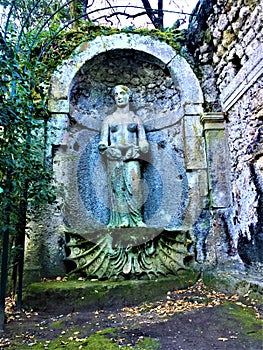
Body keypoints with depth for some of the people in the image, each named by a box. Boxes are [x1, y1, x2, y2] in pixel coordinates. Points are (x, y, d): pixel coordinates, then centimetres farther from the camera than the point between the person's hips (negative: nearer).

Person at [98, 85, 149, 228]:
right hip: (114, 158, 1)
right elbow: (103, 140, 11)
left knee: (134, 186, -9)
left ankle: (136, 219, -3)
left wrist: (138, 149, -9)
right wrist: (103, 147, -9)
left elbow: (143, 141, 10)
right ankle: (122, 219, 2)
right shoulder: (109, 119, 14)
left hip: (132, 158, 0)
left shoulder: (135, 119, 13)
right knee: (117, 187, -3)